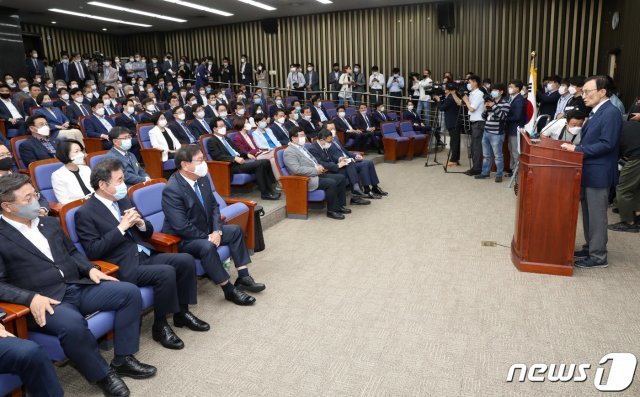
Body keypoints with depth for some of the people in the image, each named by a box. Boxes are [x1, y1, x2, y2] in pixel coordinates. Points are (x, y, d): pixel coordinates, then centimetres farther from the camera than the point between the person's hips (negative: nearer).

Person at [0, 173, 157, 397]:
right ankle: (102, 374, -12)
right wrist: (31, 298, -23)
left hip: (79, 287, 6)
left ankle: (123, 359, -1)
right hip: (45, 301, -6)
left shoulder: (50, 223, 16)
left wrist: (90, 269, 4)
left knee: (130, 292, -11)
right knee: (72, 323, -37)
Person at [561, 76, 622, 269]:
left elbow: (606, 144, -22)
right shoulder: (596, 112, 13)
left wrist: (577, 149, -20)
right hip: (588, 172, 9)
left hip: (598, 174, -9)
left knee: (597, 215, -1)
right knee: (588, 213, 17)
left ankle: (598, 256, 9)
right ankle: (590, 248, 30)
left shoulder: (611, 113, -16)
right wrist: (575, 148, 2)